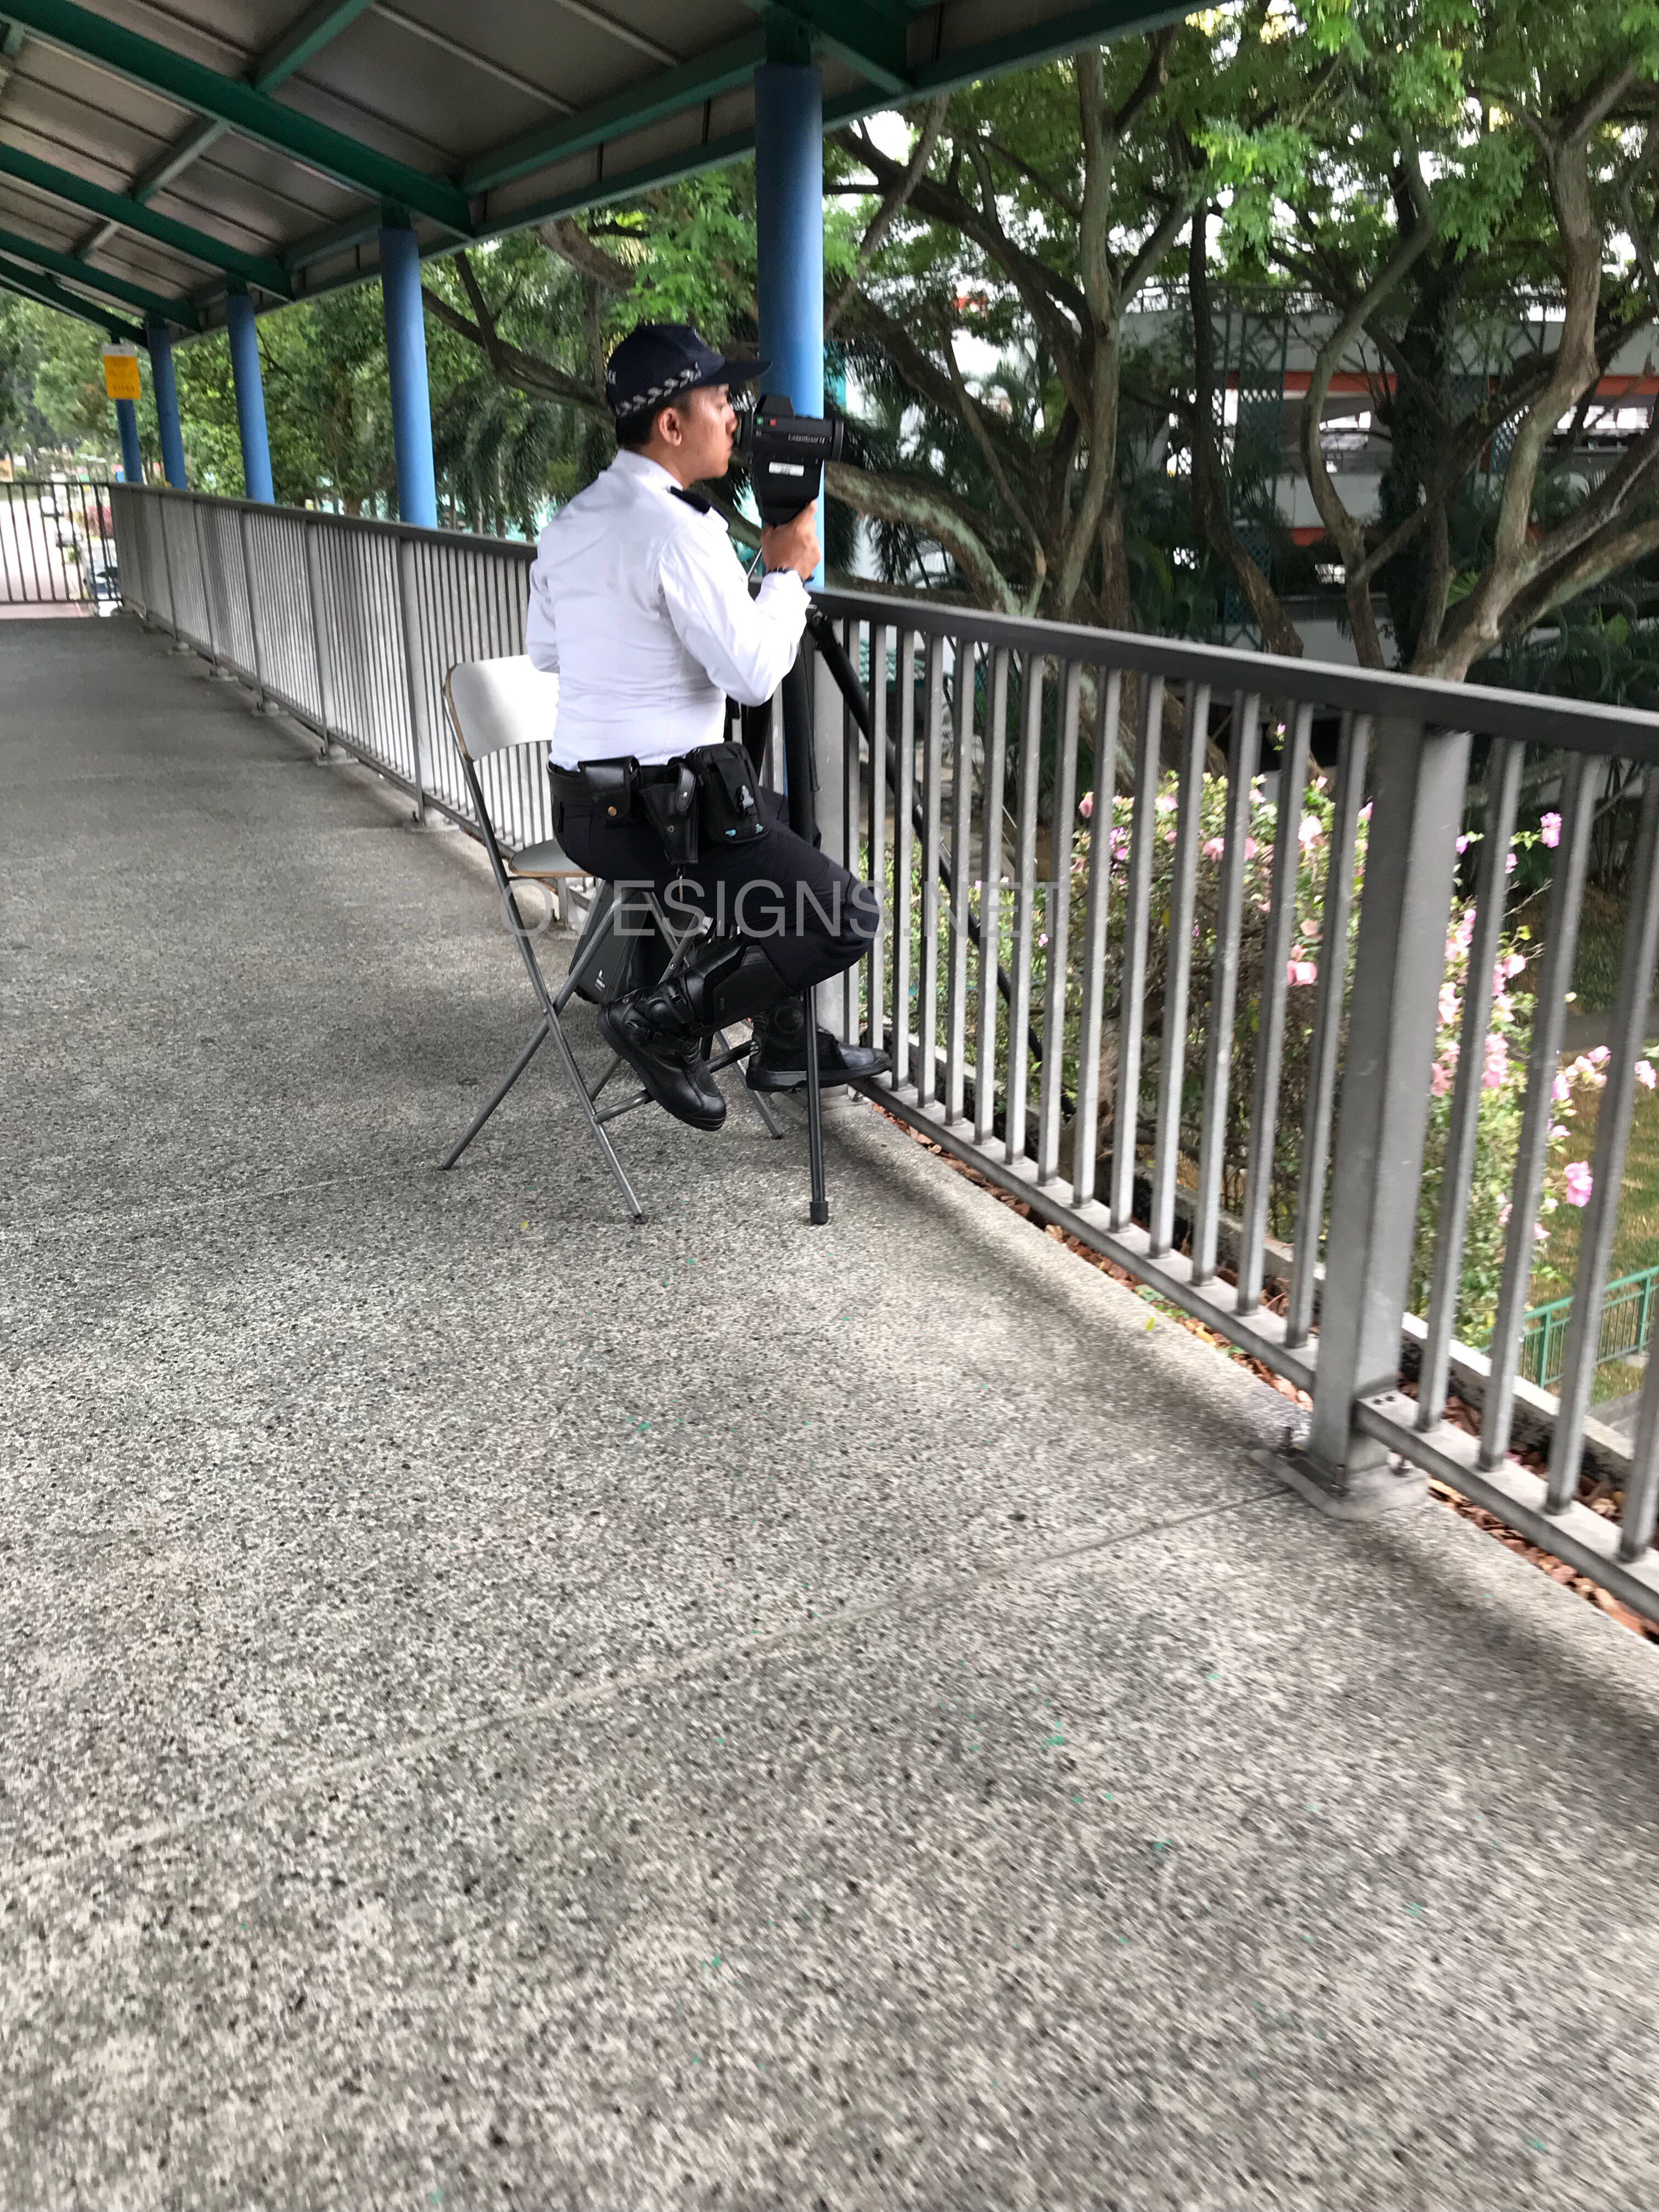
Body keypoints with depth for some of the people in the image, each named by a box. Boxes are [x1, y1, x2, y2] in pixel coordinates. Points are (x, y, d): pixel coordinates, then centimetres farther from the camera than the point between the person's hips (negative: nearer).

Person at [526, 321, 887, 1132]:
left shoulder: (569, 521, 10)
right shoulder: (677, 530, -18)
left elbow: (543, 649, 22)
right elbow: (754, 675, -19)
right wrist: (787, 571, -4)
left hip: (583, 803, 10)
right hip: (652, 814, -10)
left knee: (788, 830, 29)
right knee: (849, 914, -10)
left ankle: (784, 1043, 31)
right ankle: (667, 1018, -6)